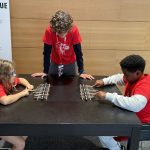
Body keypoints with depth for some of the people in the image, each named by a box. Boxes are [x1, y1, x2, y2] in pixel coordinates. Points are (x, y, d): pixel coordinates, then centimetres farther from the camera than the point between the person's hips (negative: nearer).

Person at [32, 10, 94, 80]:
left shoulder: (74, 30, -28)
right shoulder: (49, 30, -27)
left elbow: (78, 51, -20)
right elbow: (47, 52, -18)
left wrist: (82, 72, -20)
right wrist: (45, 71, -15)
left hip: (70, 64, 0)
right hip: (55, 63, 1)